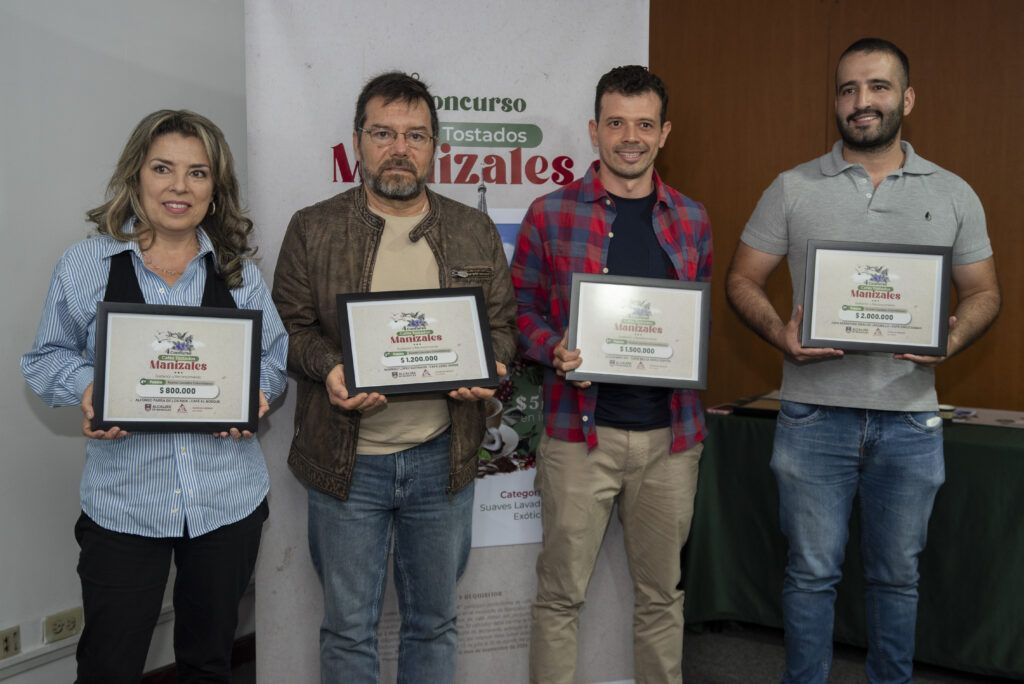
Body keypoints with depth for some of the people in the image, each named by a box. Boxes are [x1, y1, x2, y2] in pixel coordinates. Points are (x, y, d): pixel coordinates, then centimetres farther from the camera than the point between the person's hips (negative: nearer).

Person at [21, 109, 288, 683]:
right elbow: (47, 358, 5)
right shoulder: (87, 263, 0)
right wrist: (88, 387, -15)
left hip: (228, 499, 2)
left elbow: (277, 356, 9)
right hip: (124, 500, -1)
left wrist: (258, 390, -12)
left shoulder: (239, 270, 5)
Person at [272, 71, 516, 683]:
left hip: (443, 458, 2)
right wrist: (328, 369, -19)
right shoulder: (314, 229, 1)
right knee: (349, 628, 11)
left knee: (435, 621, 17)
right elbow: (288, 326, 1)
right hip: (347, 460, -1)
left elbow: (504, 321, 9)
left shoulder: (476, 232, 6)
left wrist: (488, 366, -12)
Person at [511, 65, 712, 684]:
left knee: (662, 591, 16)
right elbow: (522, 308, 2)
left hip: (671, 431, 3)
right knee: (562, 591, 5)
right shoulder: (551, 214, -1)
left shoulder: (691, 220, 9)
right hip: (580, 429, -3)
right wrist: (554, 351, -16)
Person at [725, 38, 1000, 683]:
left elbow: (984, 293, 10)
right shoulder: (793, 188, 2)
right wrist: (781, 333, -16)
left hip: (910, 418, 2)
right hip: (815, 415, -1)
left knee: (898, 575, 15)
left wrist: (953, 339, -11)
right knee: (812, 571, 8)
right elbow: (743, 280, 3)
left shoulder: (953, 195, 6)